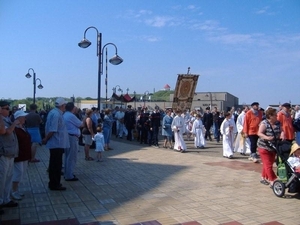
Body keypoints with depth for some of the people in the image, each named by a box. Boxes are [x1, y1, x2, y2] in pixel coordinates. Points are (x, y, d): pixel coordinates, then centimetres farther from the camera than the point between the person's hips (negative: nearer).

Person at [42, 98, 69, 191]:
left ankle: (53, 183, 27)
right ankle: (54, 184, 9)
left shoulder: (53, 112, 11)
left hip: (56, 143, 10)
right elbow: (52, 130, -24)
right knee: (56, 165, 0)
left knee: (54, 164, 17)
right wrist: (46, 139, -11)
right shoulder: (56, 114, -21)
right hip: (57, 143, -10)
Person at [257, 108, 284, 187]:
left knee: (269, 164, 15)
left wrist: (282, 135, -18)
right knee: (268, 165, -7)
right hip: (264, 147, -7)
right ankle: (273, 182, -6)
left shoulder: (277, 123, 4)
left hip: (273, 148, 7)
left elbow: (281, 131, 5)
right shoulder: (264, 123, -15)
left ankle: (263, 178, 30)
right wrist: (267, 137, -39)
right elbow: (259, 133, -22)